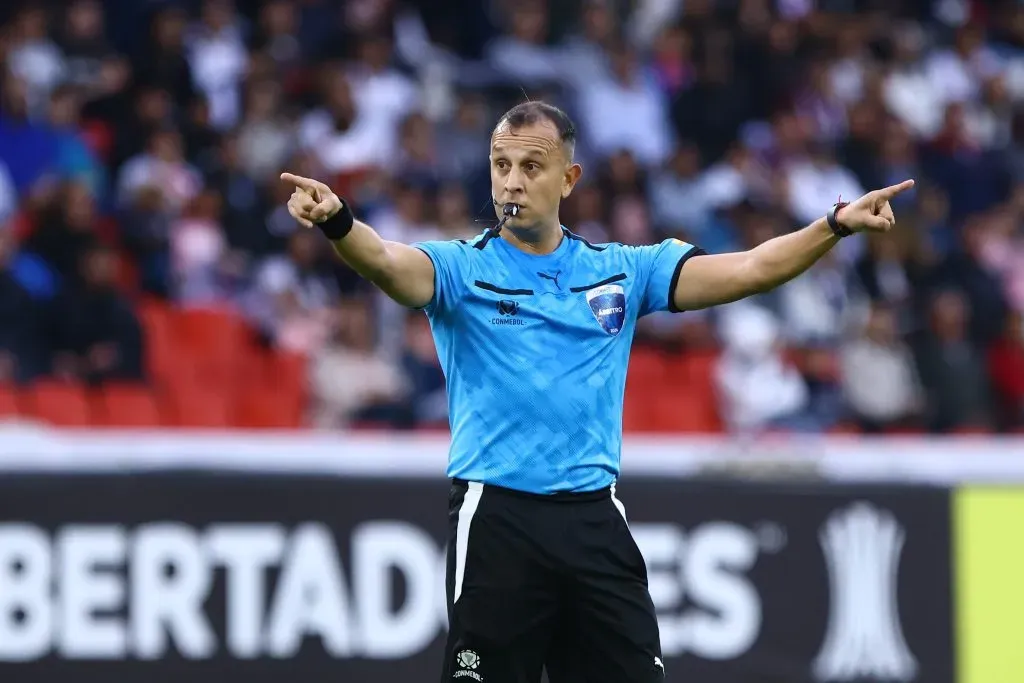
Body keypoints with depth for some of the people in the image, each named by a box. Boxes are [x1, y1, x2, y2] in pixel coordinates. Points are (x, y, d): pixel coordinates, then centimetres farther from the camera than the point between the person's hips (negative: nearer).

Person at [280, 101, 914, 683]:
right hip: (498, 517, -3)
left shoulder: (622, 271, 11)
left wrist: (835, 225, -4)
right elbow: (388, 264, -20)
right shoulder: (462, 269, 1)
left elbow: (750, 270, 9)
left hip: (595, 519, 3)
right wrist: (338, 222, -41)